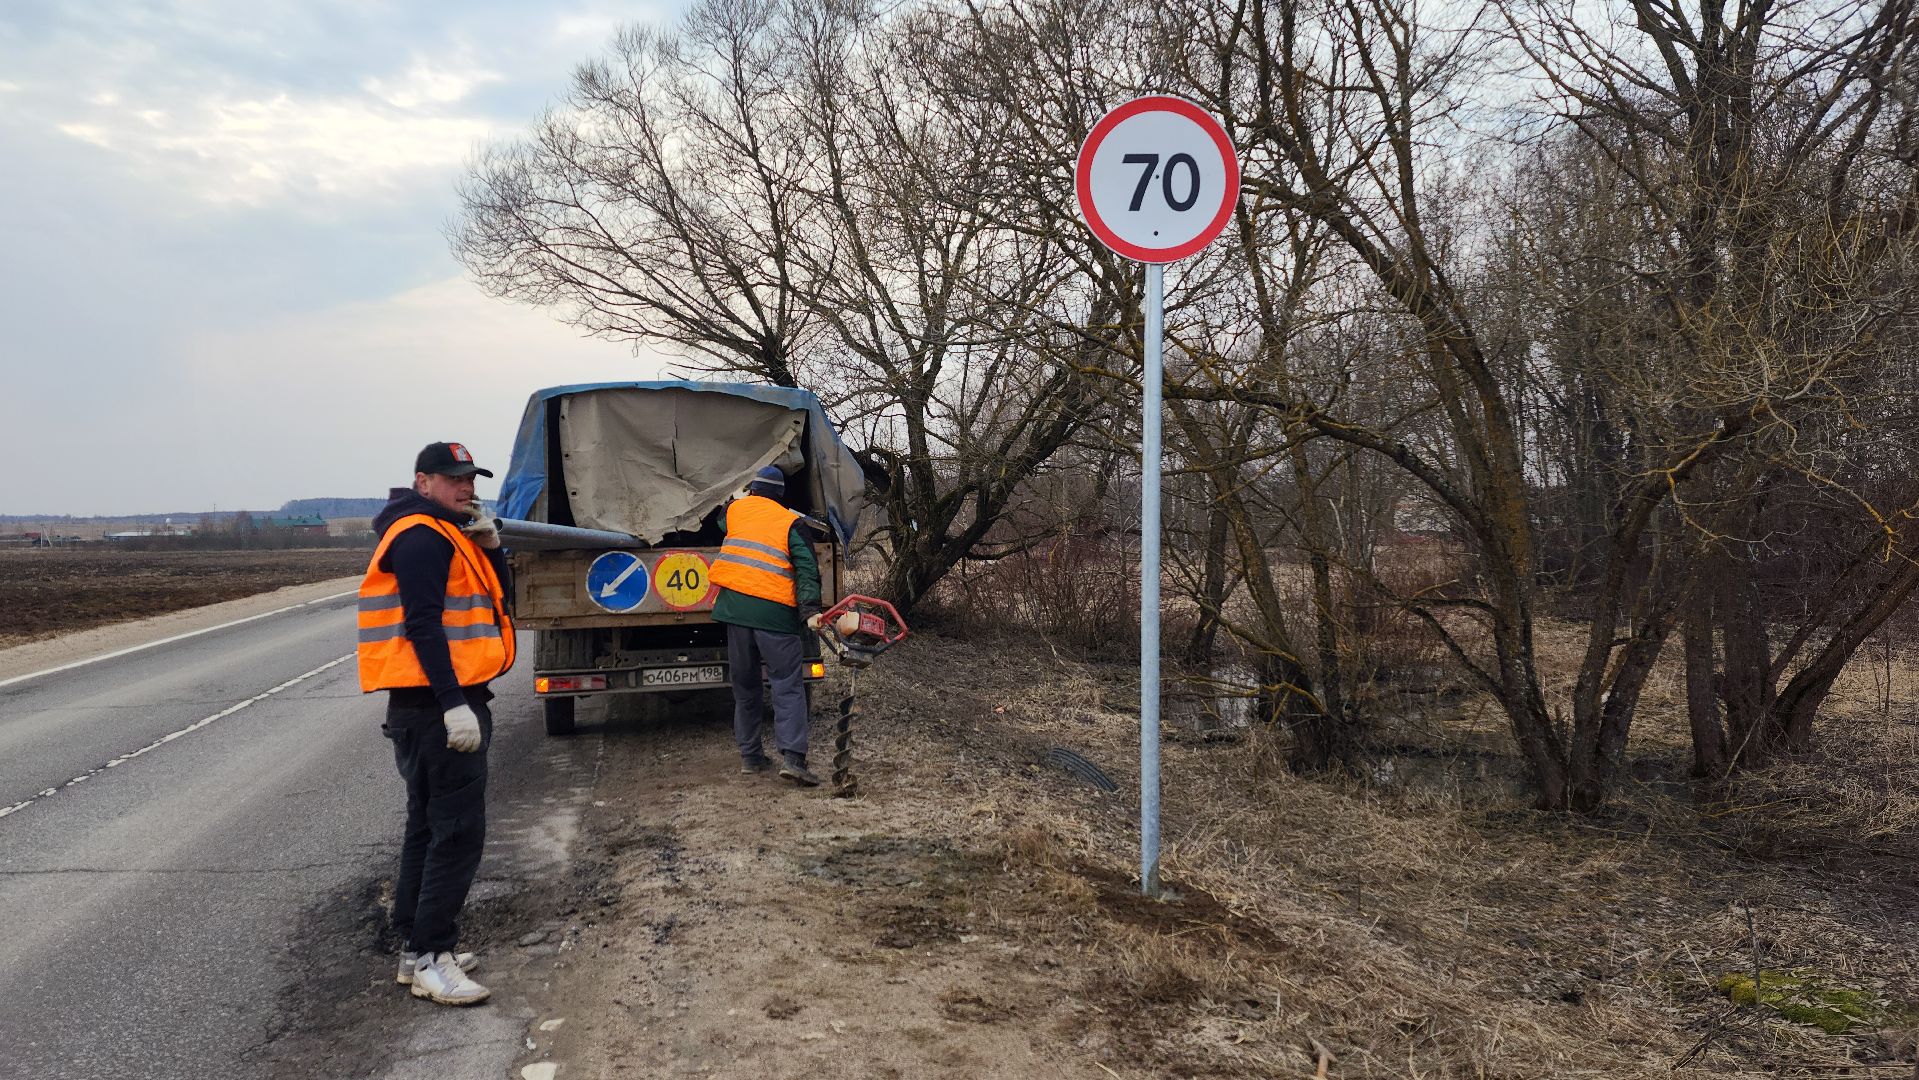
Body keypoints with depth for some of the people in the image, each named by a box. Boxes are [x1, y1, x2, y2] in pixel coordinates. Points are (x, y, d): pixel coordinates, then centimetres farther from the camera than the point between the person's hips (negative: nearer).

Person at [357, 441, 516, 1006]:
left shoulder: (448, 535, 17)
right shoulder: (421, 536, -14)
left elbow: (496, 598, 15)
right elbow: (422, 625, -23)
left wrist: (488, 543, -1)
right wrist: (454, 704, -27)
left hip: (435, 706, 11)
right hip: (438, 708, -11)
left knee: (429, 826, 15)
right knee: (458, 832, -9)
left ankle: (416, 947, 23)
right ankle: (431, 959, -4)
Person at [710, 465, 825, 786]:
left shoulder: (735, 509, 13)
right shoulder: (791, 523, 3)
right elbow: (807, 569, -8)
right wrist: (810, 610, -14)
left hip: (735, 603, 4)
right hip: (775, 611, -3)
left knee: (744, 684, 14)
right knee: (788, 686, -3)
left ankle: (750, 755, 18)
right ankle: (791, 756, -16)